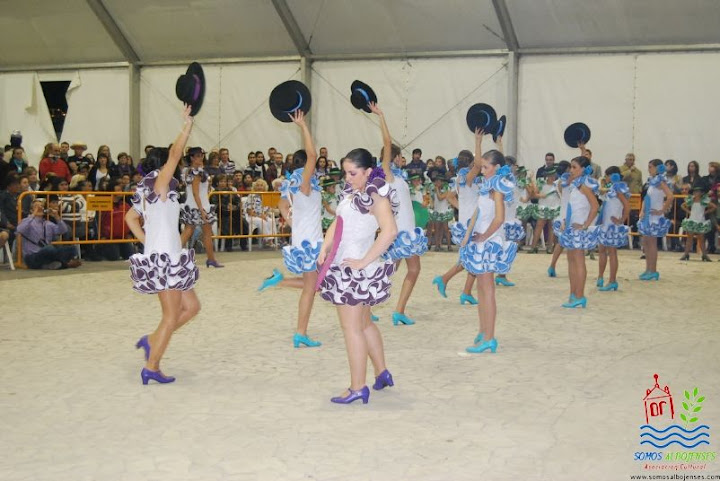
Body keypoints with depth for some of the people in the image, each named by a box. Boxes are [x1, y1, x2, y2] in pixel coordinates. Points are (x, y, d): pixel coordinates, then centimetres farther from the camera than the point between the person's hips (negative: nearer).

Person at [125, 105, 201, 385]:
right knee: (171, 317, -1)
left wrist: (148, 242, 15)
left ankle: (151, 340, 18)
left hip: (158, 257, 9)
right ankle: (151, 368, 3)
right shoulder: (158, 185, -11)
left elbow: (130, 218, 22)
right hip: (165, 260, -9)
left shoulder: (148, 193, 14)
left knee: (191, 307, 16)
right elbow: (174, 155, -21)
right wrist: (187, 126, -14)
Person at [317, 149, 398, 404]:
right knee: (364, 323, 19)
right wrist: (325, 249, 0)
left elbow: (389, 231, -29)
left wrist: (364, 261, -26)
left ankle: (358, 388, 1)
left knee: (352, 327, -4)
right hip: (343, 264, 9)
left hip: (354, 269, -9)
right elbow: (337, 222, 16)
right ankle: (382, 373, 31)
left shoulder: (376, 195, -15)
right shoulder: (352, 192, 11)